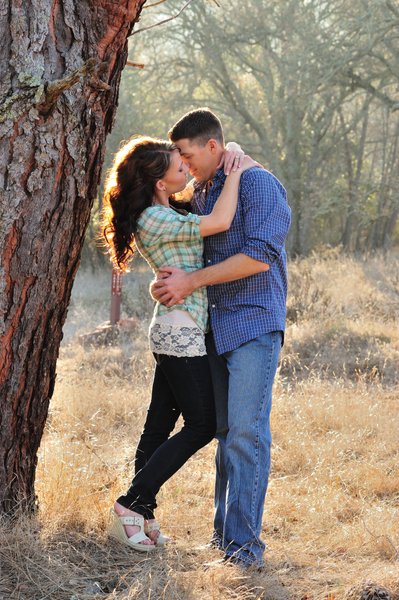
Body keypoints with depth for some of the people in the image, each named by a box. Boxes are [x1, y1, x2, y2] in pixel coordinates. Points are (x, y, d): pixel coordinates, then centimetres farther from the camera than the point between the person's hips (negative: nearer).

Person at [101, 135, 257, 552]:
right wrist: (235, 173, -11)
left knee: (160, 424, 11)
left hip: (173, 331, 10)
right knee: (201, 425, -4)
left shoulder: (161, 216, 12)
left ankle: (142, 516, 15)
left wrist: (228, 172, 9)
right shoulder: (154, 220, -18)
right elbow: (219, 222, -25)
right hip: (181, 332, -10)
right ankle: (131, 506, -2)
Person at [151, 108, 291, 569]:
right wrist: (166, 280, 1)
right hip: (214, 328, 7)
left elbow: (258, 256, -18)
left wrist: (191, 282, -15)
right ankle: (224, 532, 16)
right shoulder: (199, 196, 17)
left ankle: (244, 542, -9)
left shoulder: (258, 184, -8)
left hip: (254, 323, -7)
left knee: (246, 431, -11)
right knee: (224, 431, 10)